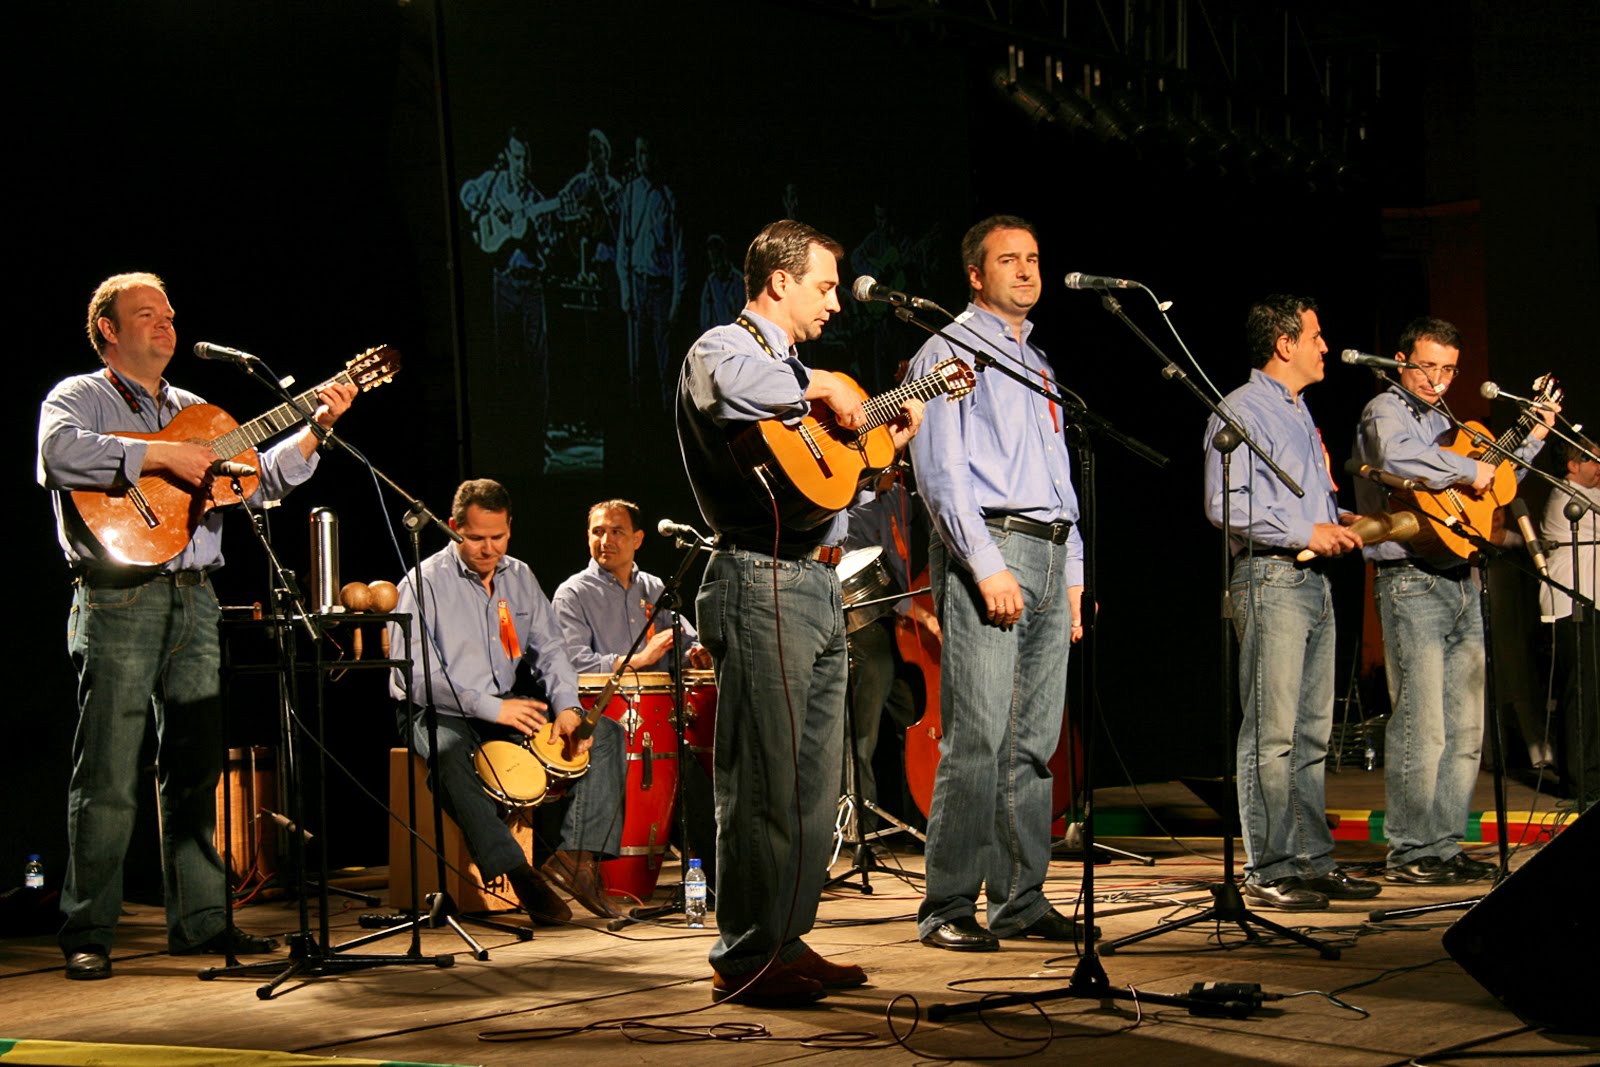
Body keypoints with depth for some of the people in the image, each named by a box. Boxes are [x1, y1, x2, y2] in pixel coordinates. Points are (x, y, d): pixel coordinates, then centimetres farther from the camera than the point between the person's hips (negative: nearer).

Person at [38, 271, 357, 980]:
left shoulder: (194, 412, 22)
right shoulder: (79, 397, 3)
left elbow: (262, 481, 17)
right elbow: (62, 452, -20)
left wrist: (317, 429, 5)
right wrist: (161, 455, -21)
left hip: (195, 602, 6)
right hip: (119, 599, -6)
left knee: (196, 767, 8)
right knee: (107, 776, -6)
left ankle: (199, 918, 14)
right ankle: (88, 934, -1)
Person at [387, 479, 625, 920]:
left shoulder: (520, 577, 10)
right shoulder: (423, 584, -9)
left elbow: (550, 649, 8)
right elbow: (414, 677, -17)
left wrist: (567, 707, -13)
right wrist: (491, 707, -24)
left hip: (512, 704, 6)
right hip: (441, 714, -6)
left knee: (605, 732, -11)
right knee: (449, 751, -40)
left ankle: (576, 854, -24)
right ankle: (518, 873, -40)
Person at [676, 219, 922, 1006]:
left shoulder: (794, 370, 25)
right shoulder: (722, 349, -5)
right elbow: (732, 387, -32)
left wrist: (889, 440, 17)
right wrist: (822, 388, -18)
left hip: (818, 586, 10)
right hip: (762, 586, -10)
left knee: (814, 788, 10)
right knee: (763, 786, -8)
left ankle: (787, 942, 18)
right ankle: (744, 961, -2)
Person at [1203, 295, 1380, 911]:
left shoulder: (1299, 414, 23)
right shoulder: (1243, 411, -7)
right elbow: (1226, 504, -17)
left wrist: (1339, 520, 11)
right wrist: (1308, 531, -16)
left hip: (1314, 580, 10)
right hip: (1271, 577, -9)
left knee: (1312, 734, 10)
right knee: (1272, 734, -10)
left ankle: (1312, 860, 14)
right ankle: (1267, 871, -8)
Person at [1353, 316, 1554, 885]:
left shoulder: (1441, 421, 21)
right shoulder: (1385, 411, -5)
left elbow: (1490, 484, 34)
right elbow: (1396, 456, -30)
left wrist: (1533, 438, 29)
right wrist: (1469, 470, -19)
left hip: (1459, 581, 9)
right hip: (1411, 581, -9)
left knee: (1465, 730, 8)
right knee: (1421, 727, -9)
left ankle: (1444, 846, 14)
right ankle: (1410, 854, -4)